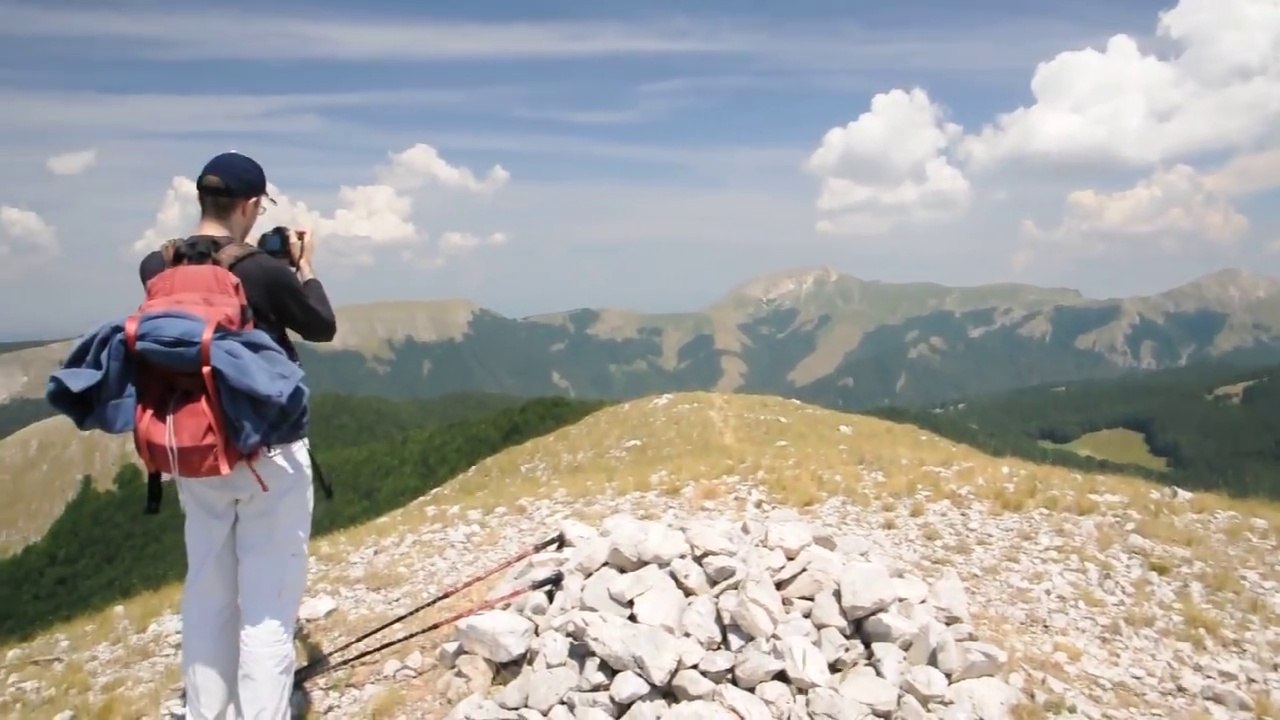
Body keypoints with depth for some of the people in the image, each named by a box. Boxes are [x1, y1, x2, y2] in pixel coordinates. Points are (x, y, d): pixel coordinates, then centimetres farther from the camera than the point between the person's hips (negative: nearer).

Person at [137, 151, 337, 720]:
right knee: (267, 604, 2)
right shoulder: (266, 271, -17)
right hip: (270, 453, -5)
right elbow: (323, 329, -1)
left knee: (207, 595, 17)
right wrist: (304, 267, 10)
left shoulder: (156, 268, -2)